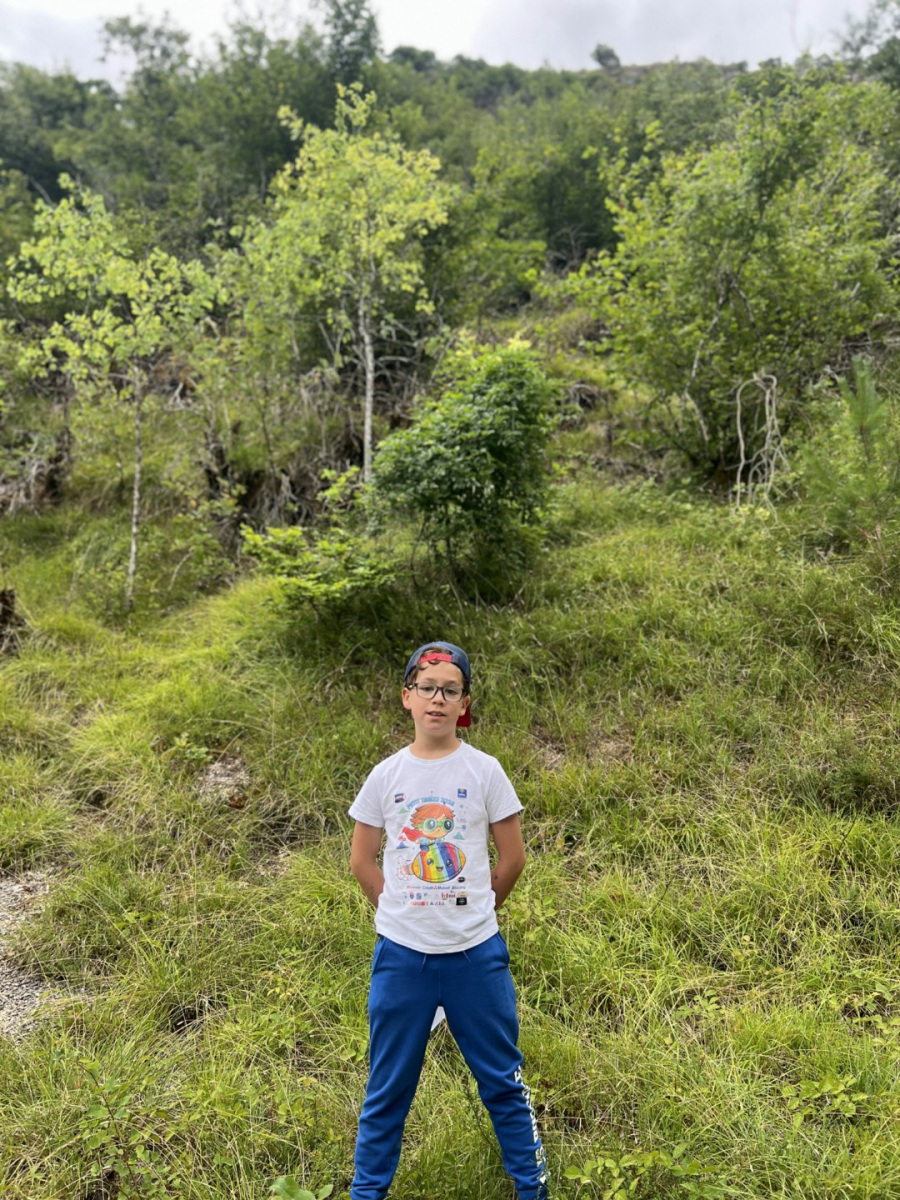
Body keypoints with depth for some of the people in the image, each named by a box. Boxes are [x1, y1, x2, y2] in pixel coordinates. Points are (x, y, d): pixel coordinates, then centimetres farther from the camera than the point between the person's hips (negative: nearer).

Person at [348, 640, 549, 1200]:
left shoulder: (484, 771, -8)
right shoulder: (386, 775, -4)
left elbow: (513, 857, 0)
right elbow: (363, 860, 6)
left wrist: (474, 911, 8)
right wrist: (404, 912, 6)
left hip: (476, 954, -1)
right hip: (401, 955, 1)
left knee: (502, 1079, 15)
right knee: (388, 1085, 16)